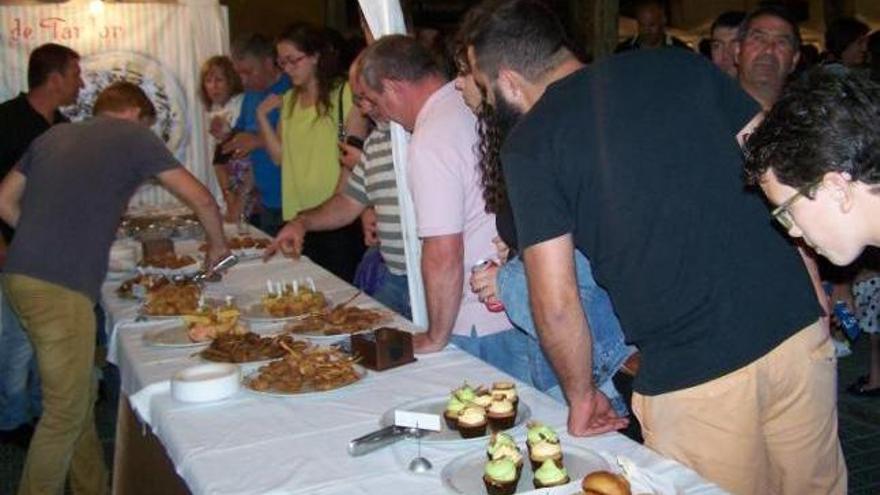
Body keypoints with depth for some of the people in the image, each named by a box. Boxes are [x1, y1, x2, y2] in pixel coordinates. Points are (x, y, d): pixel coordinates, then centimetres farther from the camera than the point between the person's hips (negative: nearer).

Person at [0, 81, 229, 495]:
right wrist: (217, 244, 21)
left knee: (81, 394, 17)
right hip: (61, 289, -8)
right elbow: (201, 200, 5)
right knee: (65, 411, 0)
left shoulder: (54, 135, 21)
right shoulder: (132, 135, 4)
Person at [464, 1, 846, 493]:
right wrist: (813, 296, 16)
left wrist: (580, 393, 10)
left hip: (688, 375, -4)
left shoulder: (528, 143, -5)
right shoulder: (682, 64, 7)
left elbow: (557, 304, -7)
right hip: (799, 331, 5)